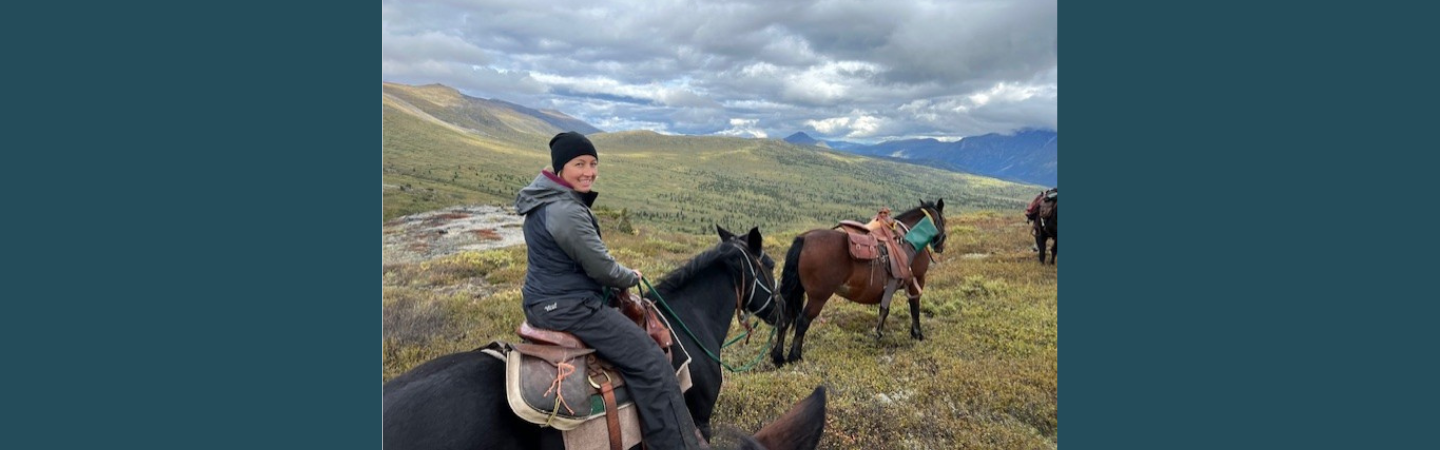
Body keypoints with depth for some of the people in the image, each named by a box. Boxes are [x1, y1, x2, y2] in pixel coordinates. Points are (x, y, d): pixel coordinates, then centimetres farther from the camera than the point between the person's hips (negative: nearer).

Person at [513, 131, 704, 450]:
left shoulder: (547, 200, 9)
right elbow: (601, 268, -18)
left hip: (543, 301, 11)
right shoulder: (567, 212, -24)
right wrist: (631, 278, 3)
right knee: (651, 364, -8)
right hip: (567, 309, -11)